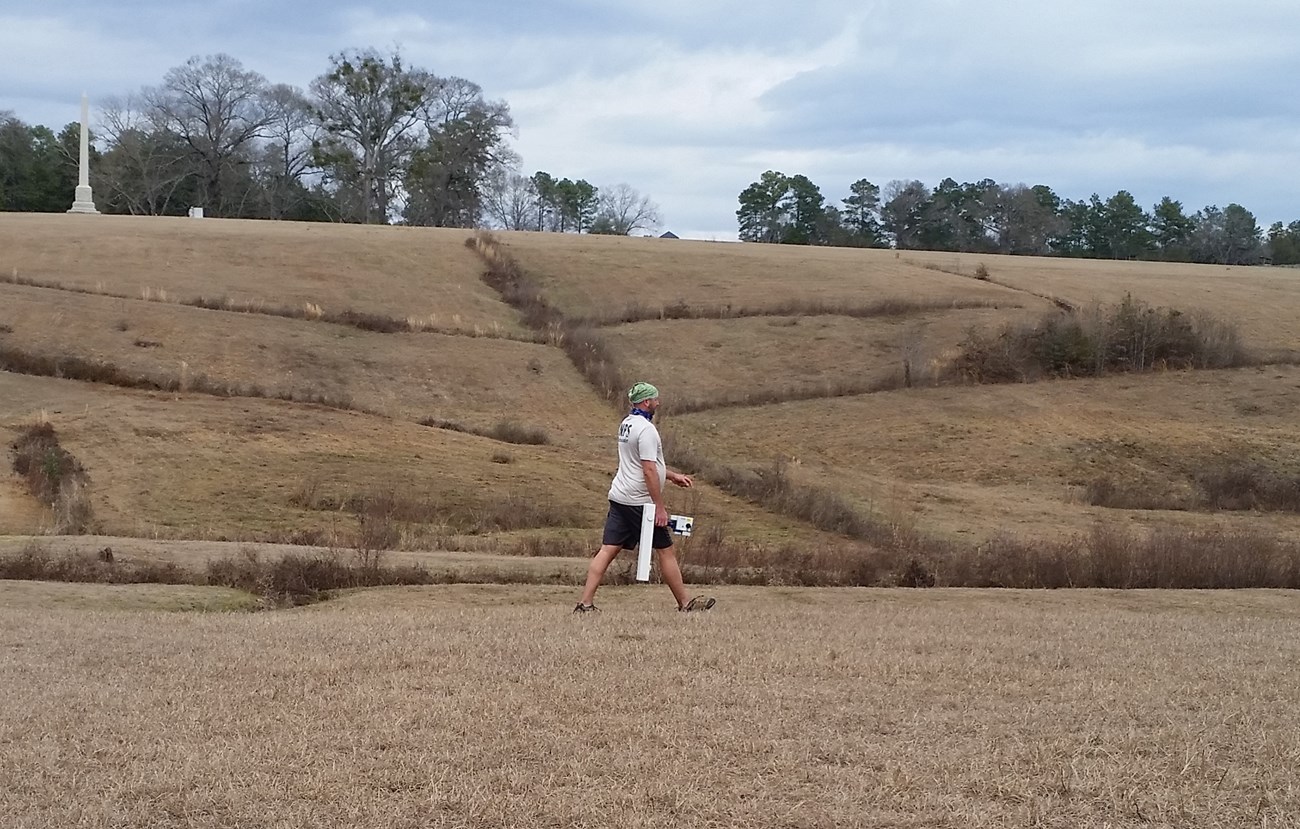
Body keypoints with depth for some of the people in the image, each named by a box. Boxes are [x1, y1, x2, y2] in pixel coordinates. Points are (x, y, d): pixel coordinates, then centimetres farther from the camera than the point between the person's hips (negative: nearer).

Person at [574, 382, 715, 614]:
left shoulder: (626, 424, 14)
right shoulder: (646, 429, -15)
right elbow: (649, 470, -20)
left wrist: (673, 475, 30)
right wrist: (660, 507, -19)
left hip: (618, 497, 9)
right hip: (639, 501, -9)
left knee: (608, 550, 3)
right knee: (666, 551, 3)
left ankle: (585, 603, -4)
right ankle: (685, 603, 11)